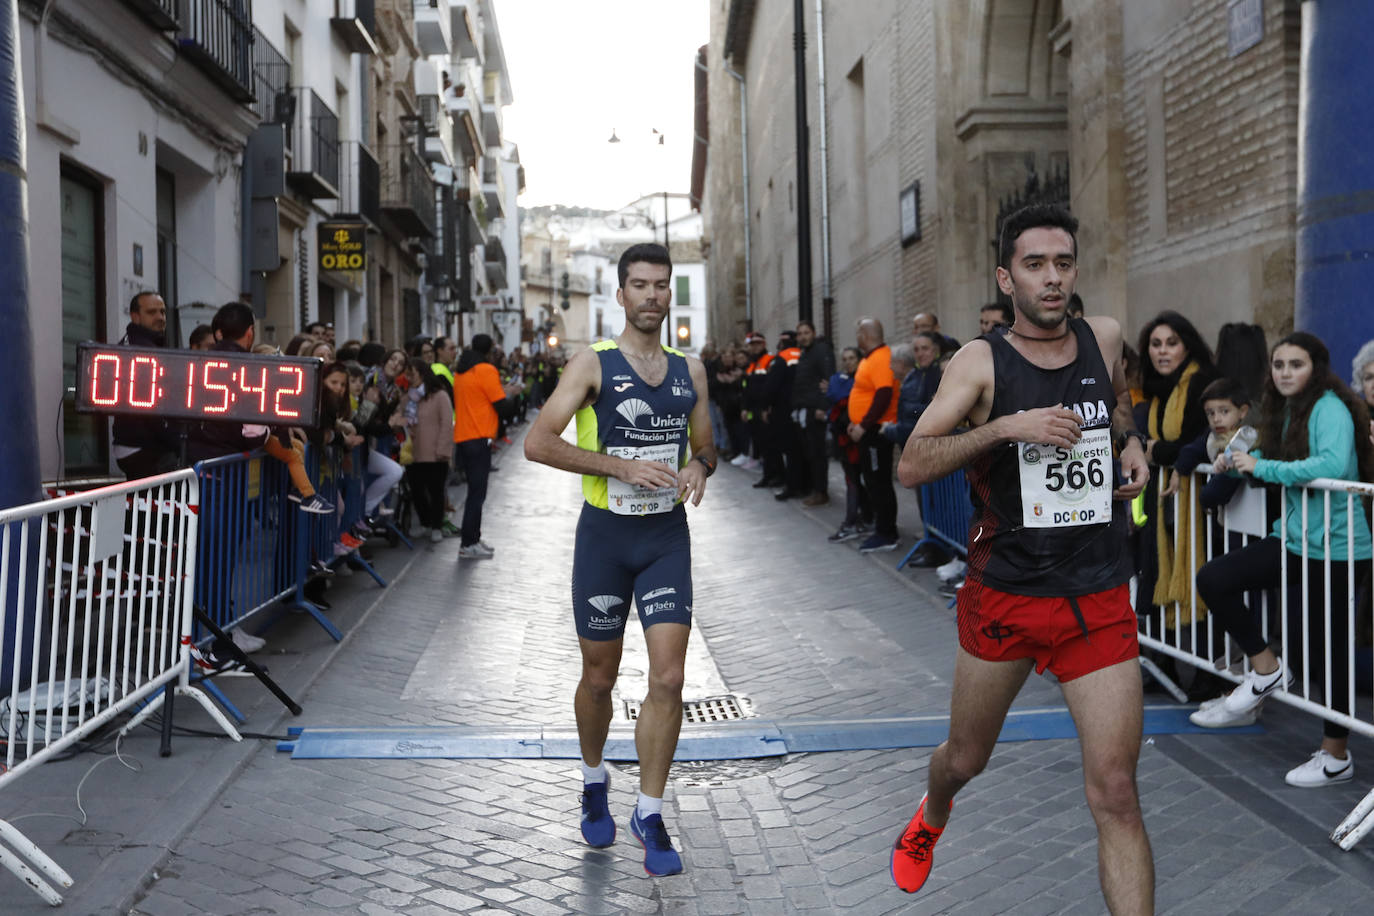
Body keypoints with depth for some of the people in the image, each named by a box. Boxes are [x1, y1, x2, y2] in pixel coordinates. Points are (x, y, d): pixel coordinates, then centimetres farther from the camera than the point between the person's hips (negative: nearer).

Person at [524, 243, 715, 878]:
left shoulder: (690, 371, 8)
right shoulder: (593, 364, -6)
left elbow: (705, 445, 19)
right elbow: (538, 443, -14)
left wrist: (699, 467, -5)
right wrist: (621, 466, -21)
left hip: (668, 537, 3)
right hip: (605, 536, -2)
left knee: (669, 678, -5)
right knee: (599, 677, 11)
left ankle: (648, 814, 11)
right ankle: (594, 780, 39)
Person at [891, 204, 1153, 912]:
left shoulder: (1105, 338, 3)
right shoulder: (981, 362, -7)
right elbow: (910, 466, -17)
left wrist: (1130, 443, 9)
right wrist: (1007, 426, -26)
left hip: (1098, 600, 1)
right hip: (1002, 594, -1)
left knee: (1115, 792, -7)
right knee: (964, 759, 19)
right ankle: (931, 819, 54)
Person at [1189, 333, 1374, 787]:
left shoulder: (1330, 408, -15)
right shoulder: (1285, 410, 11)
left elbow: (1334, 464, -31)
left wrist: (1262, 467, -26)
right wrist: (1237, 460, -1)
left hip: (1334, 545, -8)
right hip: (1295, 538, 8)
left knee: (1329, 647, 2)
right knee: (1213, 579, -4)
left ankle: (1336, 754, 17)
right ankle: (1266, 669, 9)